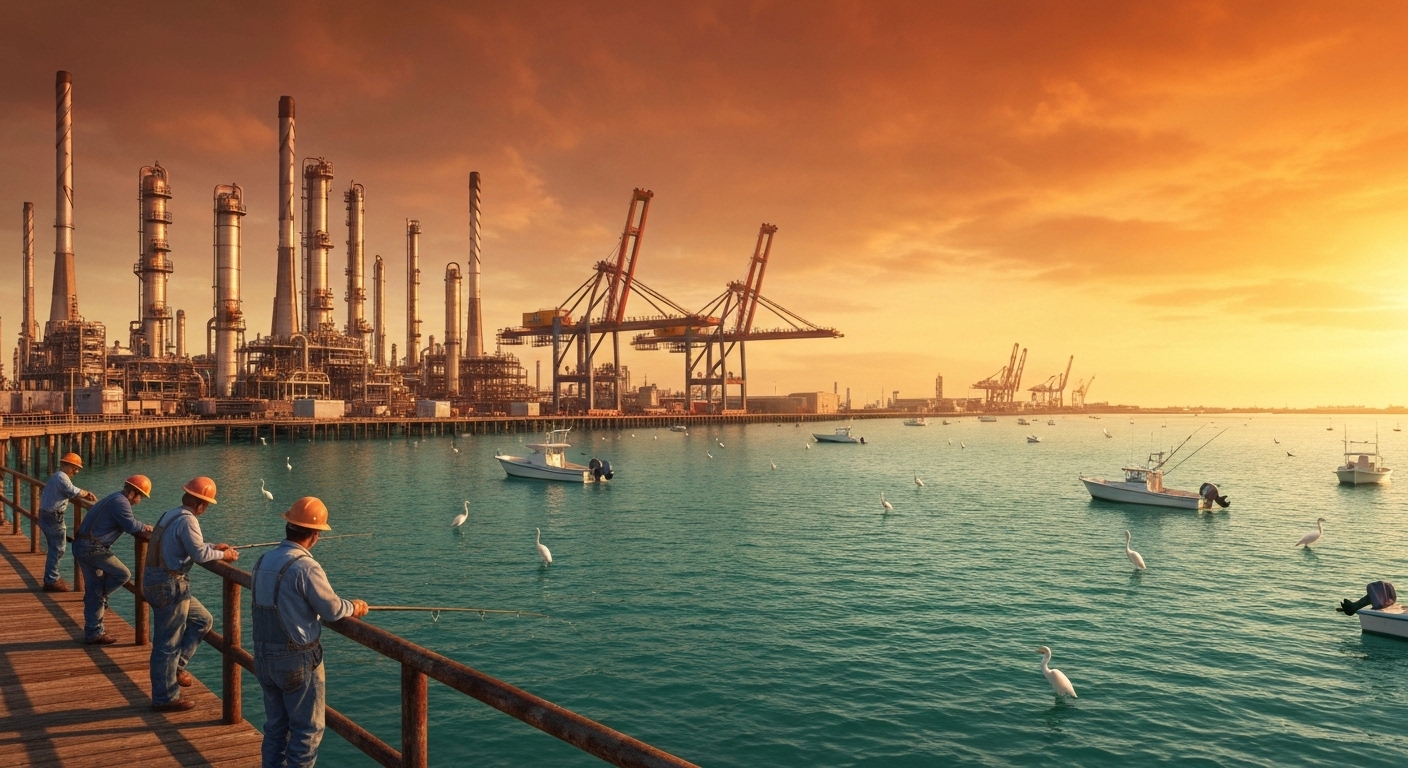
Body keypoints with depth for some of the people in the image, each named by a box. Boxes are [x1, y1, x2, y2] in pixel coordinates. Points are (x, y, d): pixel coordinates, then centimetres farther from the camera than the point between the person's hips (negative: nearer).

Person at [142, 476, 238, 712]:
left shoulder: (171, 515, 12)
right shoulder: (187, 520, -18)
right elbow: (199, 554, -20)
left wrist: (213, 547, 20)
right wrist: (223, 555, -4)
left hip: (158, 583, 10)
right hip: (169, 586, -10)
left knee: (202, 620, 19)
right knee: (168, 643, 1)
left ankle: (177, 666, 17)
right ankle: (165, 698, 11)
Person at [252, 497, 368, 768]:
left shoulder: (263, 561, 2)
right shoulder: (305, 567, -22)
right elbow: (332, 610, -15)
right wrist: (354, 607, 6)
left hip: (264, 658, 8)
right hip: (297, 661, -8)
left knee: (275, 725, 19)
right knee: (307, 729, 5)